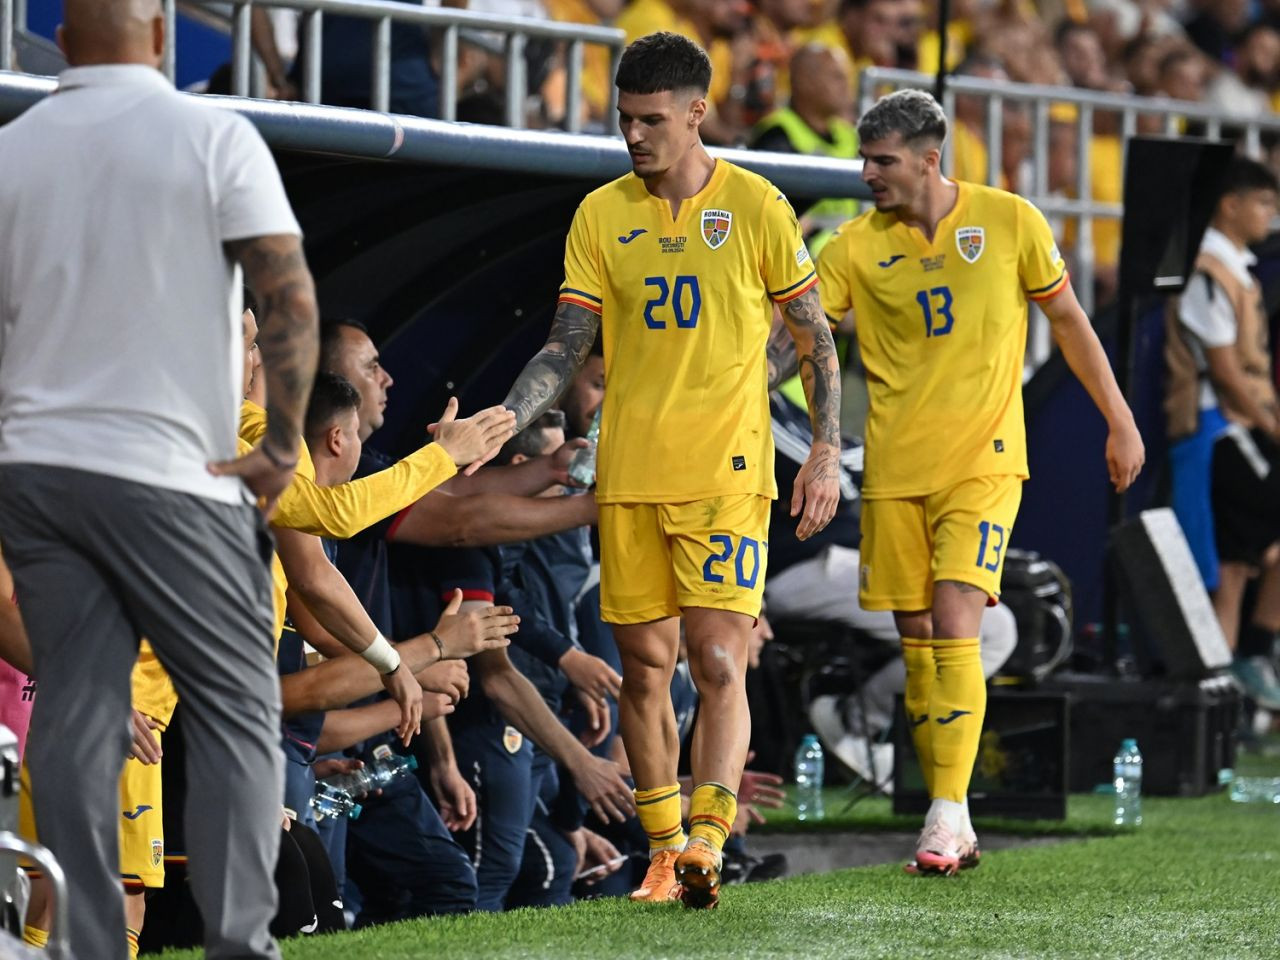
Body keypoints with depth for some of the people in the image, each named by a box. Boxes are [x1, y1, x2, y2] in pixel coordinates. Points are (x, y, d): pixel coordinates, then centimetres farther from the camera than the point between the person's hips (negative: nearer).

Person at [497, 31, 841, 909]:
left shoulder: (756, 208, -1)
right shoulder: (602, 215, 5)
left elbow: (813, 335, 5)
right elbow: (567, 346, 6)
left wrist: (827, 451, -1)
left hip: (728, 474, -3)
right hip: (630, 474, 3)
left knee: (718, 665, -13)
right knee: (645, 666, 6)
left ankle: (707, 841, -18)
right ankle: (665, 851, 15)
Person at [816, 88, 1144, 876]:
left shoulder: (1009, 221, -2)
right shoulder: (859, 246, 1)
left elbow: (1068, 318, 7)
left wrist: (1120, 421, 9)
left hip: (983, 462, -3)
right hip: (895, 470, 3)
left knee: (955, 626, -16)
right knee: (918, 640, 5)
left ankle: (948, 813, -15)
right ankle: (952, 822, 14)